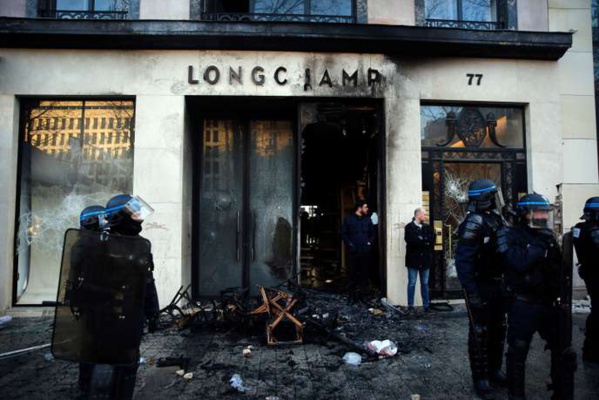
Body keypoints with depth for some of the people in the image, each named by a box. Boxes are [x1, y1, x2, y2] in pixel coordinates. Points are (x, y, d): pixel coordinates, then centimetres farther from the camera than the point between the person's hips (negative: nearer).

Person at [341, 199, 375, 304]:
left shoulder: (368, 219, 10)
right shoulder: (348, 218, 1)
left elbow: (372, 233, 17)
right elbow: (343, 233, 1)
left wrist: (370, 242, 2)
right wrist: (349, 243, -8)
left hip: (365, 251, 3)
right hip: (353, 251, -3)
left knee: (364, 274, 4)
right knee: (352, 274, 0)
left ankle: (362, 294, 14)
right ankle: (352, 295, 9)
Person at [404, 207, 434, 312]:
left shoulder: (427, 227, 11)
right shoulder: (409, 227, -3)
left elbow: (432, 240, -1)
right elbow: (410, 240, -18)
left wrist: (421, 239, -14)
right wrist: (425, 241, -12)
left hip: (425, 259, 4)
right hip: (413, 259, -4)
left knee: (425, 283, 11)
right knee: (412, 283, 1)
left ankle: (426, 305, 18)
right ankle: (410, 306, 7)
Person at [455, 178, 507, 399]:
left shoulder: (497, 219, 7)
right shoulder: (474, 222, -19)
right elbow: (463, 260, -23)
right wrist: (471, 292, -25)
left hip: (497, 283, 8)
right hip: (480, 286, -8)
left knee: (499, 329, 17)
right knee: (480, 332, 2)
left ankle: (494, 369, 32)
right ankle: (480, 378, 14)